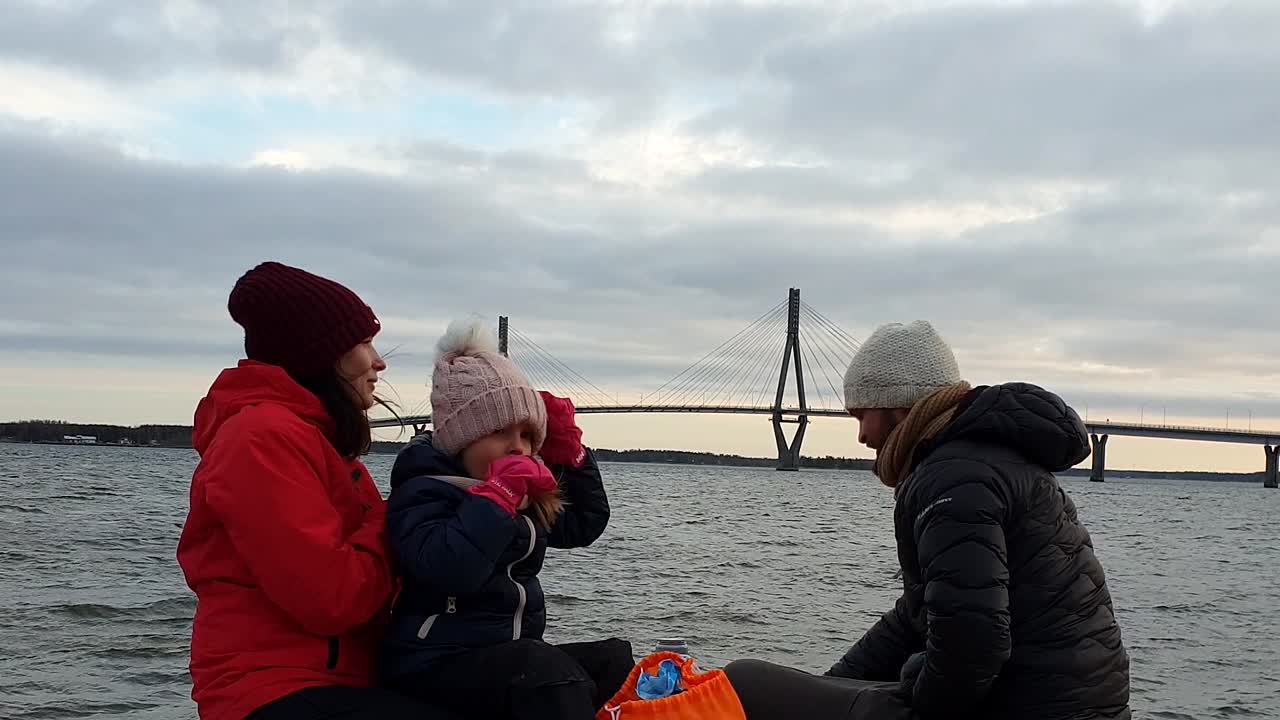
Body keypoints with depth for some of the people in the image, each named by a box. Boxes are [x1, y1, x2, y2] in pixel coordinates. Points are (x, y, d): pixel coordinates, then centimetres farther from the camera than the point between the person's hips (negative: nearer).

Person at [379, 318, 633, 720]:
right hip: (440, 665, -9)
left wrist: (568, 449, 16)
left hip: (511, 656, 9)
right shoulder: (425, 492, -11)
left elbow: (586, 523, 27)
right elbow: (450, 570, -31)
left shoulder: (525, 497, 16)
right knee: (549, 672, -33)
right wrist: (499, 495, -25)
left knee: (617, 661, 2)